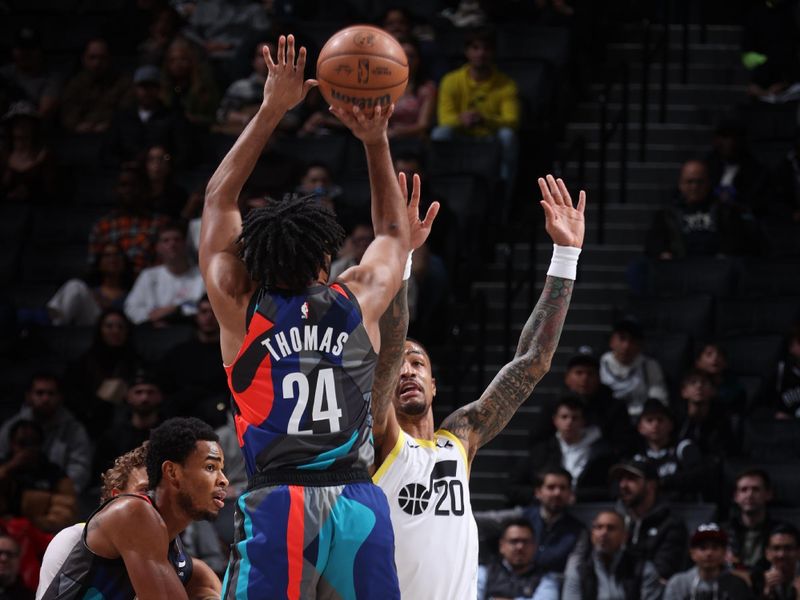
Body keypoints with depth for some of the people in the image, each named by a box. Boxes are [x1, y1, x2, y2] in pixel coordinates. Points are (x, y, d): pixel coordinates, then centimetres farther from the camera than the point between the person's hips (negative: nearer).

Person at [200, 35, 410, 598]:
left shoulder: (240, 307, 9)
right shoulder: (359, 301, 11)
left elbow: (220, 197, 22)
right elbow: (396, 233, 33)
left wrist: (271, 110, 24)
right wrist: (377, 141, 31)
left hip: (279, 504, -2)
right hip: (358, 503, 2)